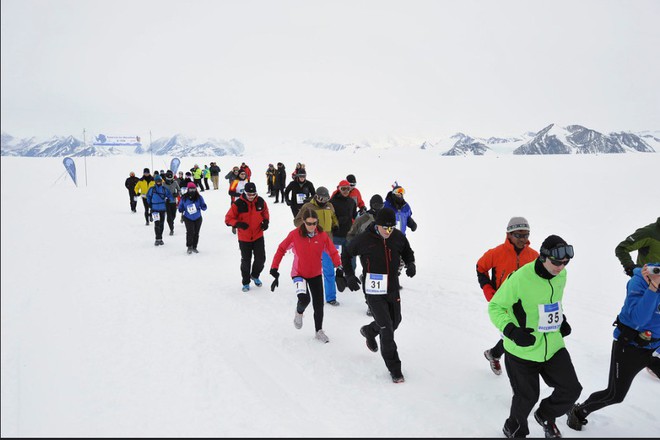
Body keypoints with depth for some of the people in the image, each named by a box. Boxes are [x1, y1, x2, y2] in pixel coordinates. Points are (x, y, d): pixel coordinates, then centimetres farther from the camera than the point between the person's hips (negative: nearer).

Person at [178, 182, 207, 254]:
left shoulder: (199, 197, -7)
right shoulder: (184, 198, -6)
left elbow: (204, 207, -3)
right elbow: (180, 207, 8)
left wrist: (203, 207, -26)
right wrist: (181, 210, -14)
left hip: (198, 218, 2)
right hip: (188, 218, -2)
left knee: (196, 233, 8)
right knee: (190, 232, -17)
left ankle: (194, 247, 24)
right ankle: (189, 247, -3)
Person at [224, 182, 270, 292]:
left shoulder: (260, 202, -8)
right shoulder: (238, 204, -18)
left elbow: (265, 212, 13)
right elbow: (228, 219, -11)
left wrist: (266, 221, -6)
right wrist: (238, 223, -29)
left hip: (258, 236, 2)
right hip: (244, 238, -2)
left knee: (261, 259, 6)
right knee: (246, 261, 11)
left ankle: (255, 275, 36)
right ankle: (246, 282, 30)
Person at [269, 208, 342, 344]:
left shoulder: (322, 235, -12)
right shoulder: (295, 234, -16)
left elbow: (333, 252, -9)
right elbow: (282, 249, -6)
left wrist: (339, 267, -24)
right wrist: (274, 268, -9)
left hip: (316, 274, 3)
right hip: (299, 273, -3)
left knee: (319, 304, 7)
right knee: (304, 299, -23)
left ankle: (319, 330, 31)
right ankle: (299, 312, 15)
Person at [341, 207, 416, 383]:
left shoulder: (398, 237, -6)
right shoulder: (364, 239, -16)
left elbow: (407, 252, 14)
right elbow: (346, 254, 0)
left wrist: (411, 264, -7)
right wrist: (349, 276, -7)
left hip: (393, 289, 5)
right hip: (374, 291, -5)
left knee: (395, 322, 21)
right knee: (387, 329, -7)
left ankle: (369, 331, 52)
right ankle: (394, 369, 8)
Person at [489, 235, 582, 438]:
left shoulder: (561, 275, -4)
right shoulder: (520, 278, -25)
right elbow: (495, 307, -16)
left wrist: (561, 320, 7)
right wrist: (512, 330, -28)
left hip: (553, 345, 6)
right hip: (522, 350, -5)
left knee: (572, 389, 5)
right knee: (527, 398, 10)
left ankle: (545, 416, 36)